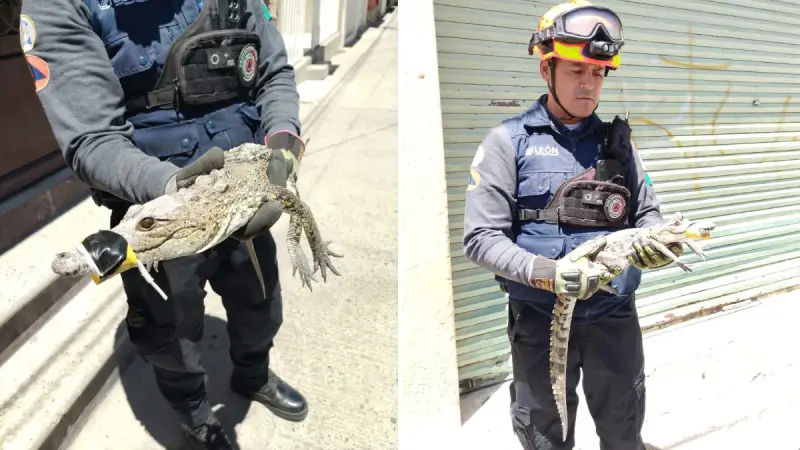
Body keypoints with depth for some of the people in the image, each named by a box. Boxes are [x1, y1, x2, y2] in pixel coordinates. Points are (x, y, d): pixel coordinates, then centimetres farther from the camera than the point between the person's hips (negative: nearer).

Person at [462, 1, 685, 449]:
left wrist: (656, 243, -15)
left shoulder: (617, 141, 6)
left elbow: (647, 214, 9)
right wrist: (544, 272, -27)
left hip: (615, 315, 3)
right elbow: (481, 237, -12)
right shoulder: (509, 141, -6)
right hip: (540, 319, -3)